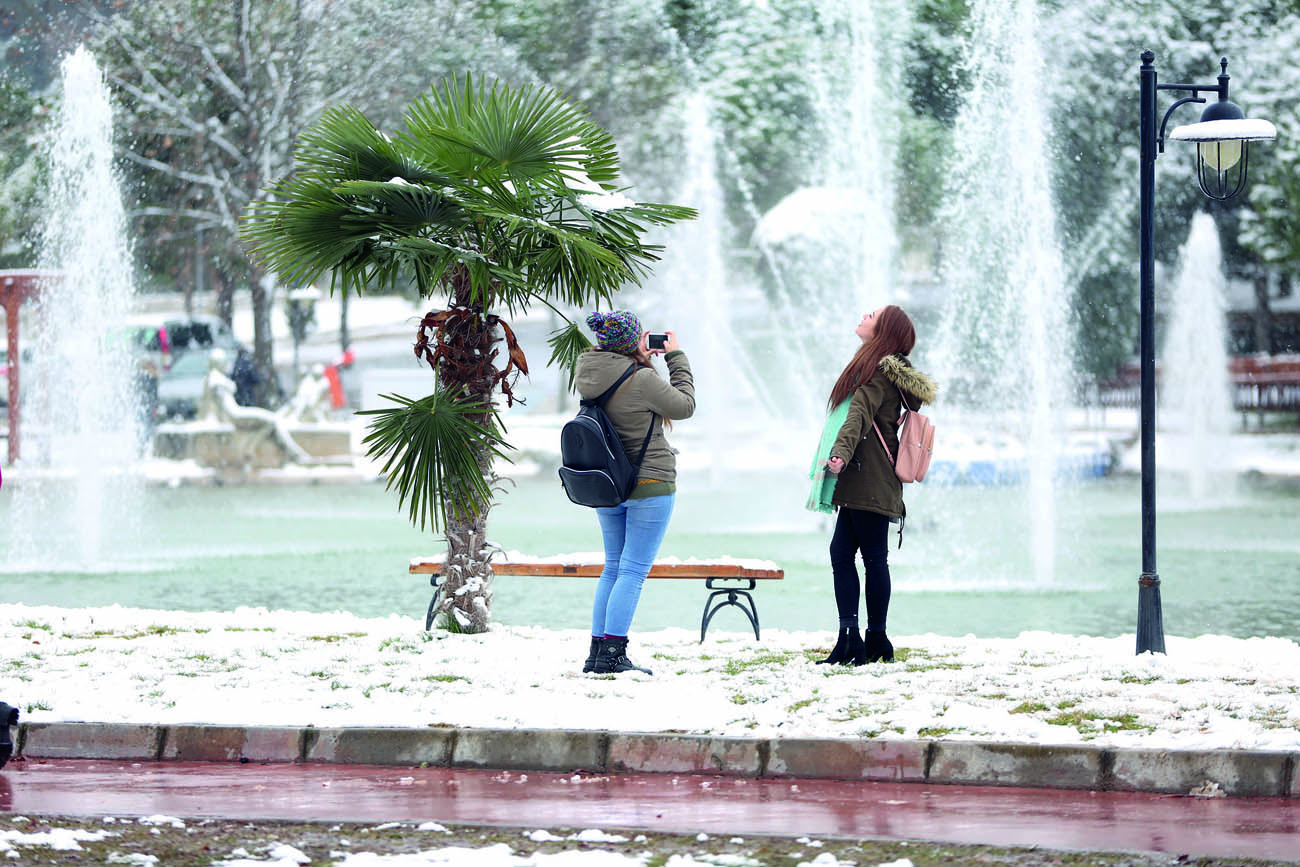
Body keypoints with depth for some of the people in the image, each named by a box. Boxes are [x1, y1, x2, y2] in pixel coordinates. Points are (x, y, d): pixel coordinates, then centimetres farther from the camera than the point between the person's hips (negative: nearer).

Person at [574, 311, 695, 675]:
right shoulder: (642, 380, -20)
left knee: (614, 566, 15)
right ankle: (613, 655, -10)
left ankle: (597, 652, 13)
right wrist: (676, 358, 2)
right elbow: (684, 406, -6)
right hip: (649, 482, -7)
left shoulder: (587, 371, 0)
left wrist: (637, 360, 11)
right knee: (635, 569, -4)